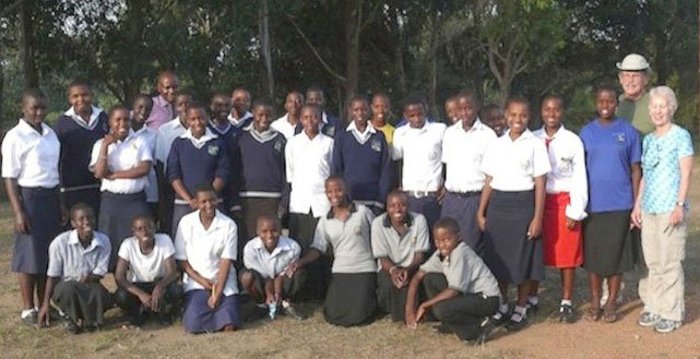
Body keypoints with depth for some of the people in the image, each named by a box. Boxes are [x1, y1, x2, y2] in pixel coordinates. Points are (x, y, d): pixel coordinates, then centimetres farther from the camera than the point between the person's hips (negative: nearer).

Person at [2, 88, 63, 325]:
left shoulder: (50, 134, 10)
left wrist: (60, 204, 14)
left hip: (51, 197, 6)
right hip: (29, 197, -6)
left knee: (50, 253, 10)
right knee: (29, 254, 0)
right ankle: (28, 309, 10)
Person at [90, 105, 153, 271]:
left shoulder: (139, 142, 8)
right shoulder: (101, 144, 7)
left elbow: (145, 168, -6)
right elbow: (99, 173, -7)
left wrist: (115, 175, -6)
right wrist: (105, 146, -10)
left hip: (136, 200, 0)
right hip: (111, 200, 0)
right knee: (111, 243, 1)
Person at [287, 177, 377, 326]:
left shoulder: (363, 211, -1)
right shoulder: (325, 221, 5)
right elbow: (317, 248, 1)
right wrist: (300, 262, -17)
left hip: (365, 270, -3)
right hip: (340, 271, 3)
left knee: (359, 316, -14)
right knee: (333, 316, -6)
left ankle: (370, 296, 20)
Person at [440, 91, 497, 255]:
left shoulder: (488, 135, -2)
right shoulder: (450, 133, 10)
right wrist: (445, 187, 4)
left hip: (476, 198, -4)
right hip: (451, 197, 4)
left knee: (473, 248, -1)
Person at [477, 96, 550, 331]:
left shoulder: (535, 144, -1)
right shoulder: (496, 145, 9)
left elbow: (540, 184, -4)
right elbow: (489, 181, 12)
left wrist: (538, 217, -10)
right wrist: (481, 212, 7)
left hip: (523, 204, -3)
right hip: (497, 204, 4)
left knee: (523, 259, 2)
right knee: (498, 257, 7)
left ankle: (521, 309, 14)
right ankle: (501, 305, 22)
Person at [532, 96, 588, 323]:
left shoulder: (573, 141, -1)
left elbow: (580, 177, -1)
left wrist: (576, 210, -6)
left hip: (564, 201, -2)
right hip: (537, 200, 2)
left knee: (567, 254, 3)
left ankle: (567, 303, 13)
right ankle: (531, 299, 21)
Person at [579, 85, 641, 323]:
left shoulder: (628, 132, 1)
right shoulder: (586, 132, 5)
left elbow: (635, 169, 3)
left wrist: (637, 204, -1)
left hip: (620, 204, -1)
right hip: (593, 204, 1)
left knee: (616, 254, 4)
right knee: (593, 254, 6)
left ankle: (612, 303, 17)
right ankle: (595, 302, 18)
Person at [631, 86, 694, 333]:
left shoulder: (681, 136, -3)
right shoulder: (648, 140, 14)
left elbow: (686, 174, -7)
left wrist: (680, 205, -15)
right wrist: (637, 205, 14)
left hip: (670, 209, -6)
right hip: (649, 209, 6)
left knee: (670, 263, -3)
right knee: (653, 262, 11)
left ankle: (672, 313, 5)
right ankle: (653, 307, 20)